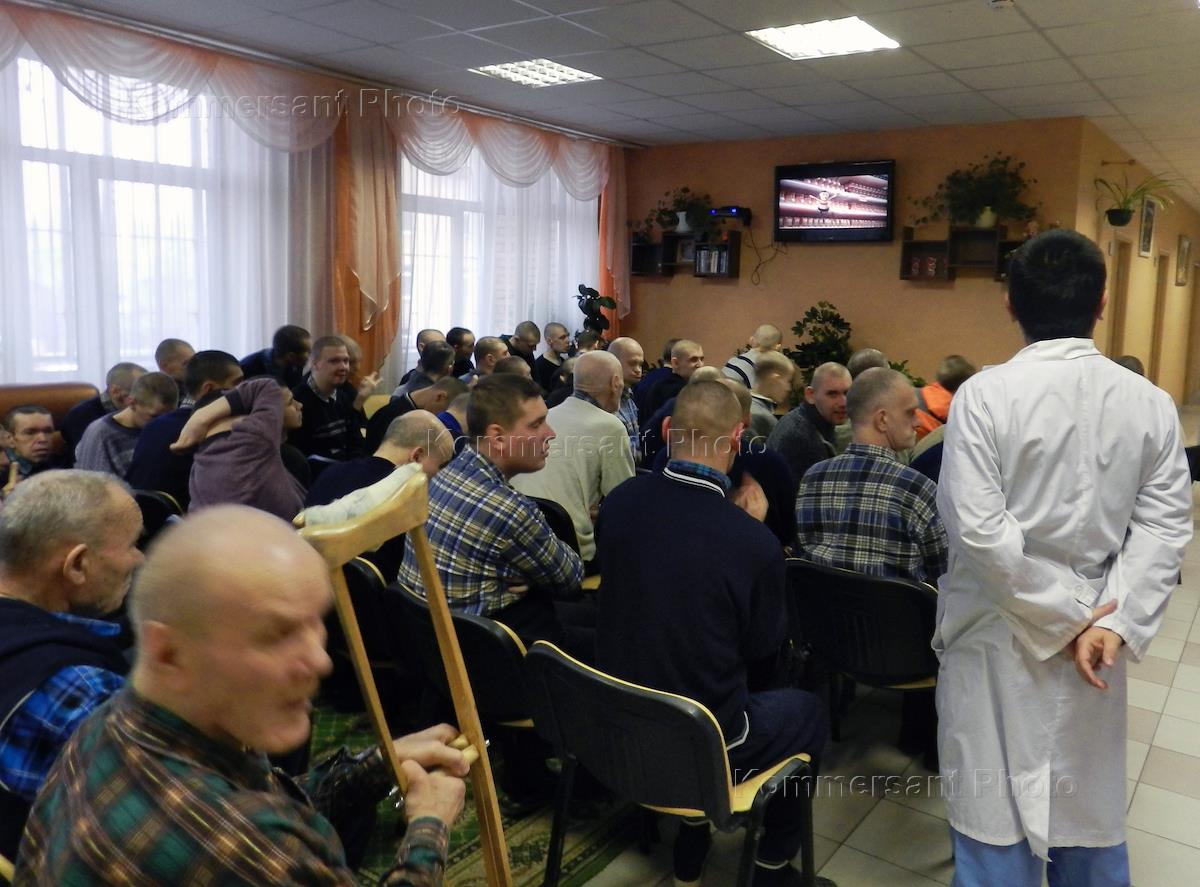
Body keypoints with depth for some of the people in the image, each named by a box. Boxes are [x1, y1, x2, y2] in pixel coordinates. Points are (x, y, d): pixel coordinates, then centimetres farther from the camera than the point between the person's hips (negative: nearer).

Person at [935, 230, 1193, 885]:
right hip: (1097, 629, 4)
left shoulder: (984, 394, -15)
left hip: (998, 630, -4)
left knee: (996, 800, 9)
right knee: (1090, 800, 21)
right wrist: (1114, 622, -10)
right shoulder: (1149, 402, -3)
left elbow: (979, 530, -20)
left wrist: (1067, 615, -11)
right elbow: (1164, 527, -8)